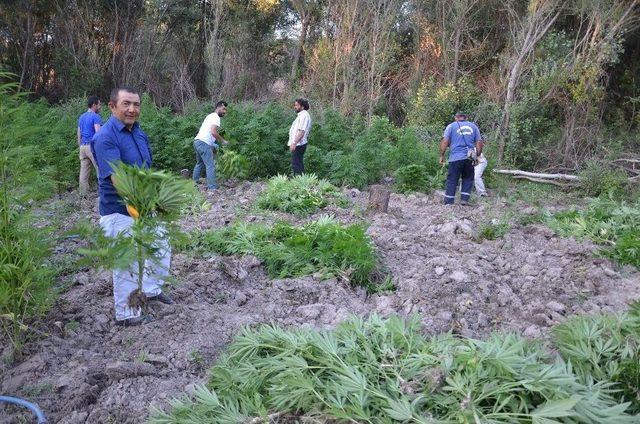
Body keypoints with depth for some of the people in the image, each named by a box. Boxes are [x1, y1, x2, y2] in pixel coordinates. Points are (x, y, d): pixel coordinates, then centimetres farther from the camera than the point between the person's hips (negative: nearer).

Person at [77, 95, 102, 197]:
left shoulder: (81, 117, 16)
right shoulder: (96, 117, -9)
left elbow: (79, 135, 18)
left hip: (83, 147, 8)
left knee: (84, 172, 7)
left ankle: (83, 194, 9)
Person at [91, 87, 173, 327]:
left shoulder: (138, 132, 6)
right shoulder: (105, 137, -20)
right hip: (120, 211, -9)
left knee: (162, 246, 21)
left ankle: (151, 289, 41)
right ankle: (125, 314, 18)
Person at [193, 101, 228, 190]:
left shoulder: (210, 116, 24)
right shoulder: (216, 117, -7)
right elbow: (213, 132, -20)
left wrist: (214, 144, 22)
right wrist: (222, 141, -8)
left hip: (197, 141, 10)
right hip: (204, 143, -10)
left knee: (199, 163, 23)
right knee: (210, 166, -11)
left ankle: (195, 182, 31)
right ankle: (212, 188, -14)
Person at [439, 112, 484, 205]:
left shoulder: (451, 126, 7)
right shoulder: (473, 126, 15)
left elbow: (445, 141, -3)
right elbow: (479, 142, 12)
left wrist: (442, 155, 1)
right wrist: (477, 156, 20)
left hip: (456, 158, -2)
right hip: (469, 158, 3)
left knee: (452, 181, 0)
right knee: (468, 179, 15)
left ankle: (448, 203, 0)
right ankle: (464, 199, 8)